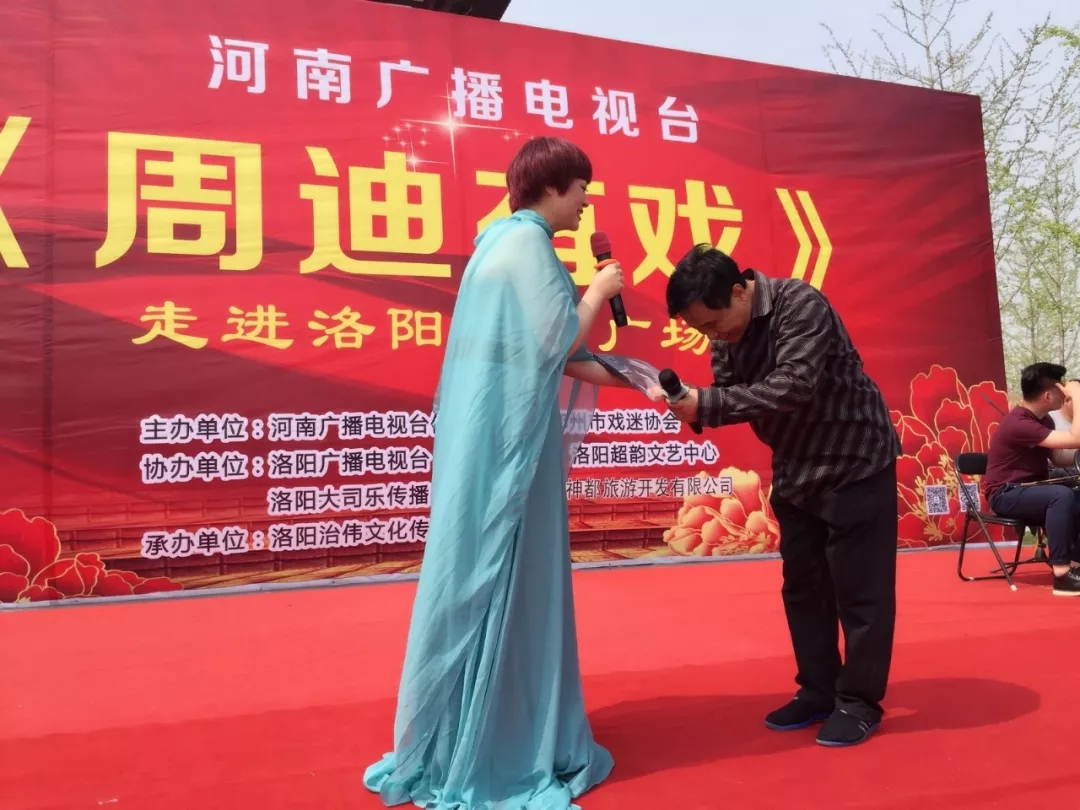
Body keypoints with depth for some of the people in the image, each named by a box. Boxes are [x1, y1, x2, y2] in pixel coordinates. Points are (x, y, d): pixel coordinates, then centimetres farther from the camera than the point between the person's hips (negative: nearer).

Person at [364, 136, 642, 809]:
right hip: (505, 434, -10)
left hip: (493, 428, 10)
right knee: (502, 579, -1)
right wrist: (599, 290, 0)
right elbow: (556, 341, -16)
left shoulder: (509, 240, 17)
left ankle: (456, 739, 28)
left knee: (485, 578, 15)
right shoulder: (526, 242, -12)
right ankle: (493, 749, 12)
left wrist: (612, 376, 16)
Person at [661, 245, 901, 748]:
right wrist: (691, 405, -25)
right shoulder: (725, 329, -2)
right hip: (796, 469, 7)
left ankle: (860, 701, 13)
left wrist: (705, 406, -37)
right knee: (802, 586, 11)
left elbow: (791, 388, -35)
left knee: (860, 589, 0)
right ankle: (818, 691, 24)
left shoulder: (802, 306, -24)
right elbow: (729, 394, -4)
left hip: (856, 461, -7)